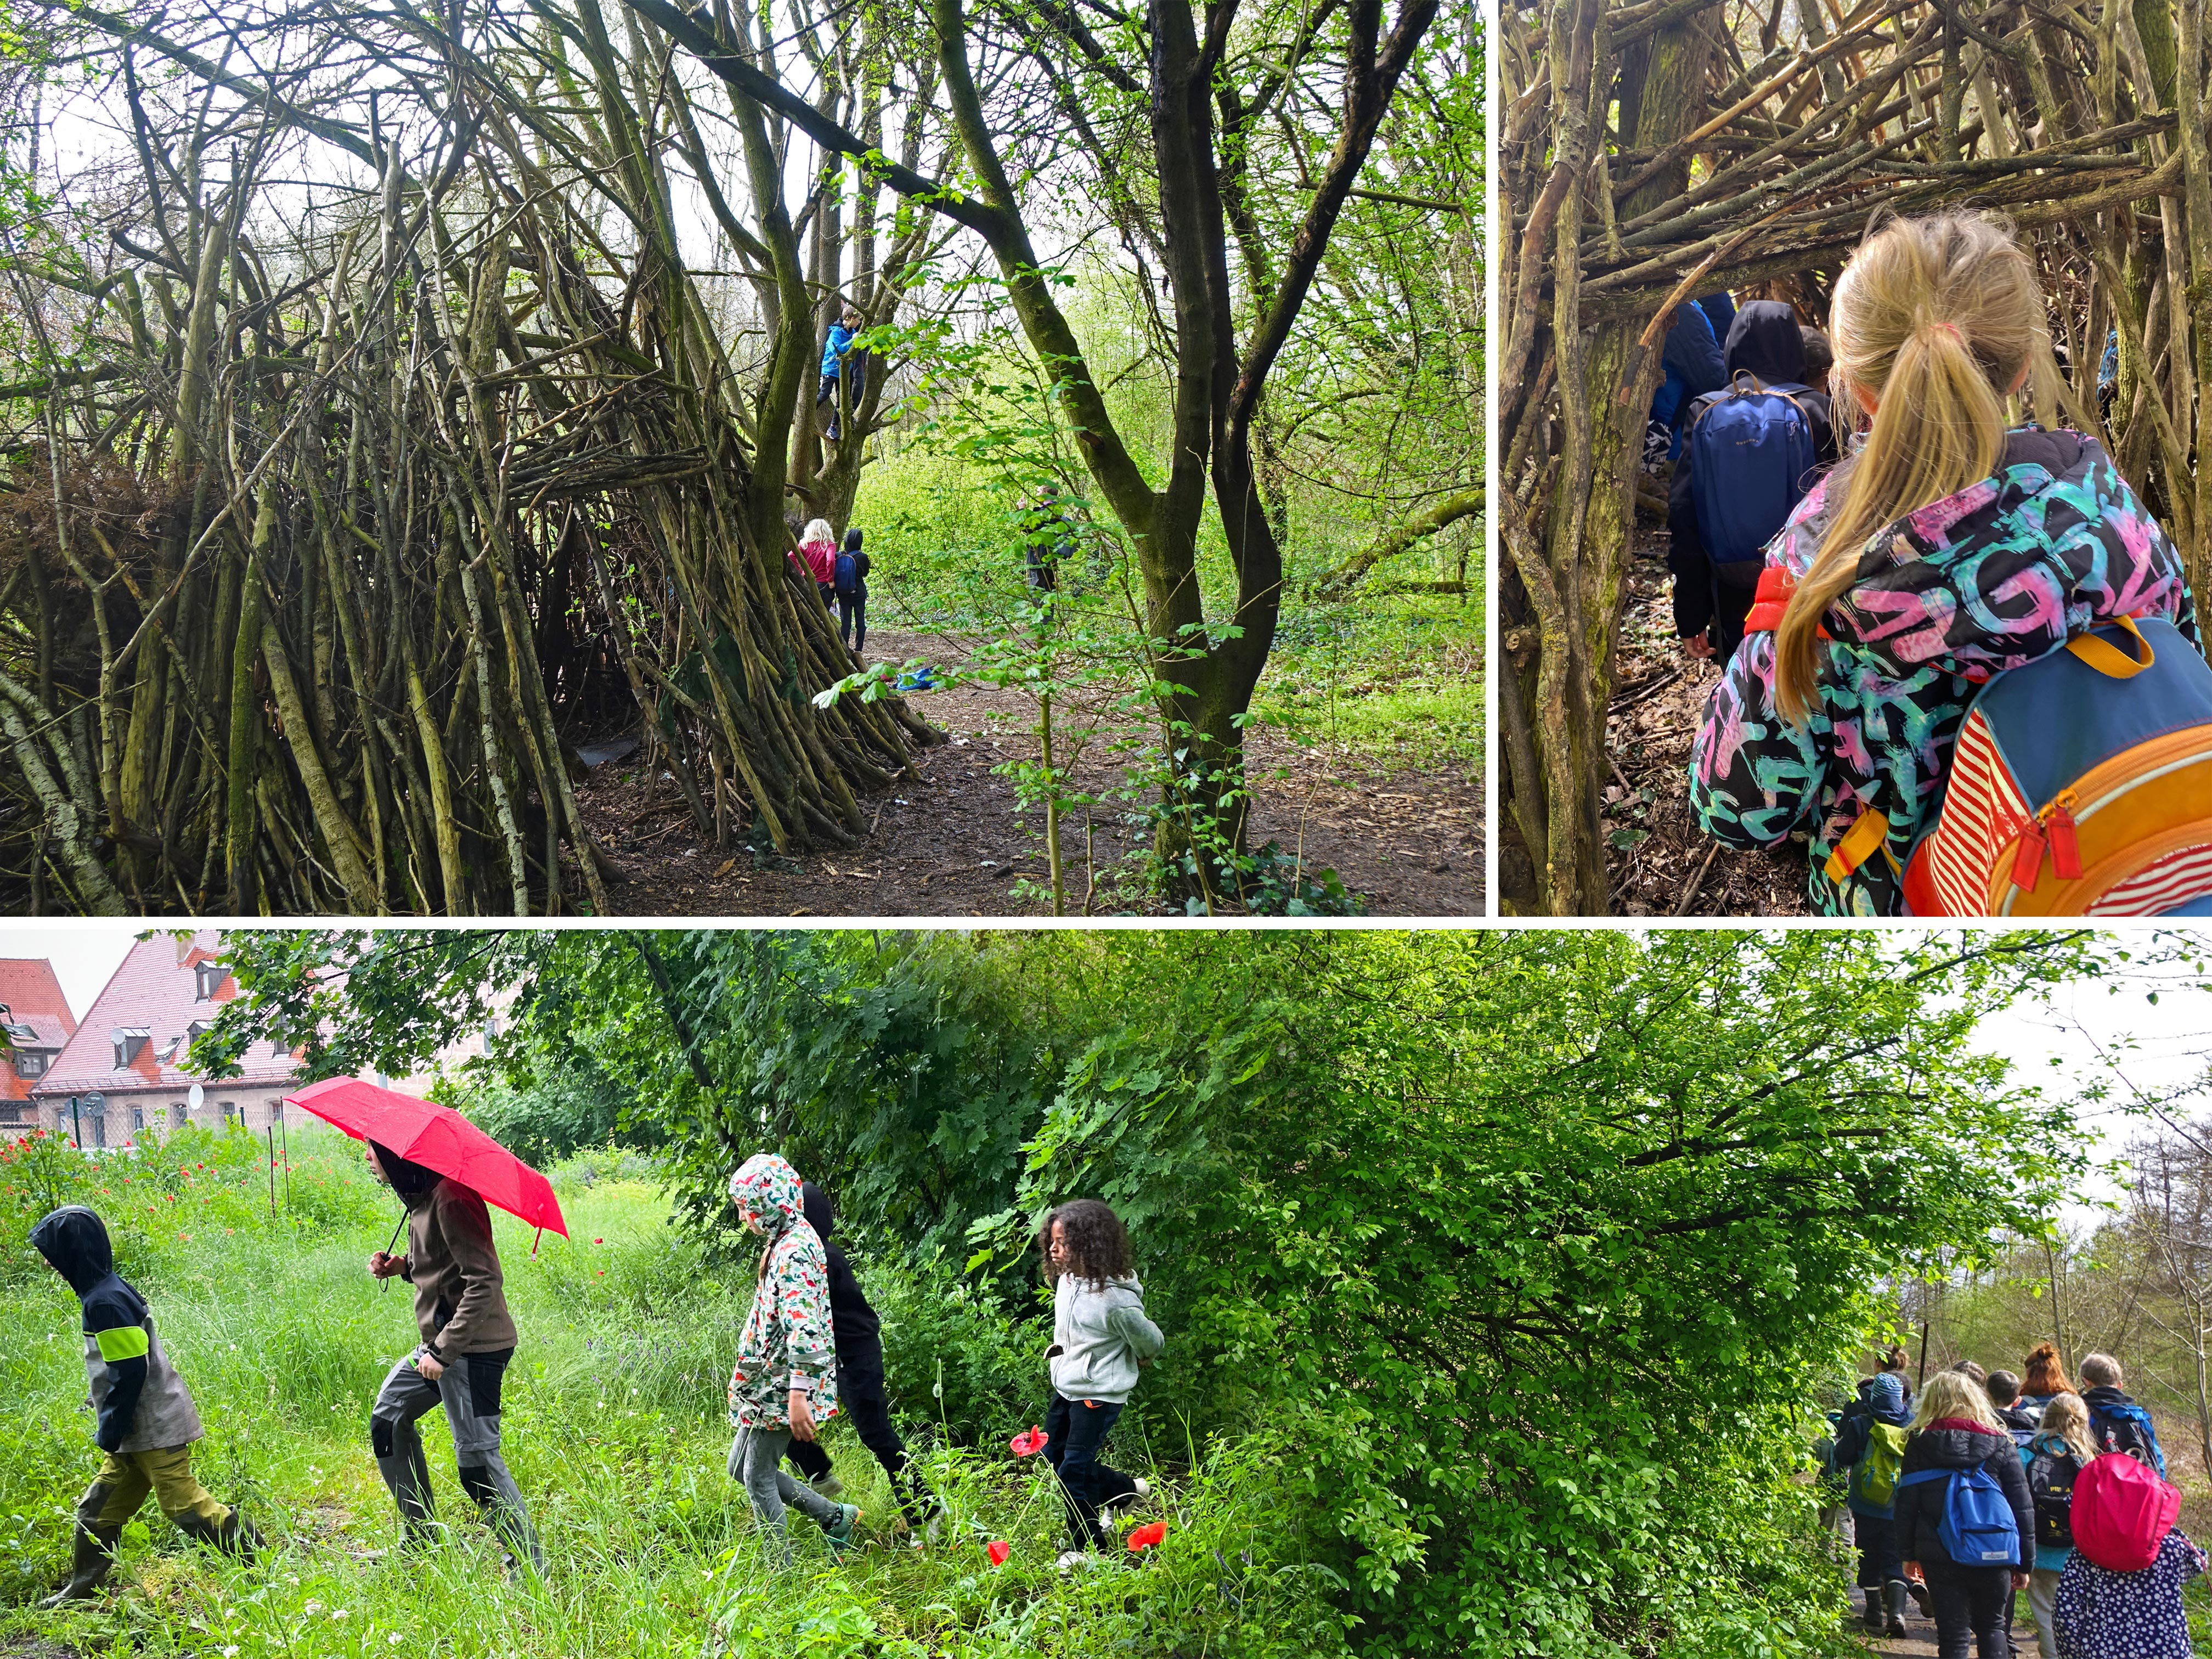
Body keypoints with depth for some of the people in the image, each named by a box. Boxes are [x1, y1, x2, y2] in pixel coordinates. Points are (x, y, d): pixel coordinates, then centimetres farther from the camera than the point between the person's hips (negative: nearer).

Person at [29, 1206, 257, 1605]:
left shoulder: (104, 1302, -20)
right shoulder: (112, 1289, 10)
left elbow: (130, 1371, -23)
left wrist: (109, 1433, -15)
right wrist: (109, 1429, 21)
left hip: (154, 1429, -10)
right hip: (137, 1433, 10)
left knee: (186, 1505, -7)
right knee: (97, 1510, 14)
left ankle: (260, 1560, 0)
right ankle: (81, 1591, 23)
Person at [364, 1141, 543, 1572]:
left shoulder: (450, 1197, -21)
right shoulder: (419, 1197, 11)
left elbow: (485, 1281, -25)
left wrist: (443, 1350, -25)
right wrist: (403, 1267, 3)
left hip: (472, 1348, -11)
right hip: (440, 1342, 11)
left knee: (477, 1462, -9)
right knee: (388, 1419, 20)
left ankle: (530, 1565, 0)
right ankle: (420, 1540, 28)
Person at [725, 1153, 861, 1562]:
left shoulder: (793, 1253, -22)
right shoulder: (785, 1240, 10)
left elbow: (804, 1328, -30)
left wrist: (798, 1395, -33)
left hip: (781, 1387, -10)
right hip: (768, 1381, 10)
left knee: (757, 1477, 0)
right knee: (740, 1467, 16)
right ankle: (835, 1517, 21)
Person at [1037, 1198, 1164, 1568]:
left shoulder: (1114, 1300, -29)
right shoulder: (1068, 1280, -5)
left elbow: (1151, 1342, -11)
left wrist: (1134, 1363, 6)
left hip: (1099, 1394, -9)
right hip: (1067, 1386, 9)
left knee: (1074, 1469, -2)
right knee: (1054, 1454, 19)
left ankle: (1086, 1545, 19)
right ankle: (1127, 1490, 36)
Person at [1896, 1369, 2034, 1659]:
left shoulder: (1920, 1444, 0)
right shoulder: (2001, 1445, 0)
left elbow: (1906, 1505, 1)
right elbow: (2023, 1508, 1)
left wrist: (1907, 1553, 10)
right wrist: (2024, 1561, 8)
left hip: (1939, 1555, -1)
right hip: (1993, 1555, 1)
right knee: (1992, 1626, 19)